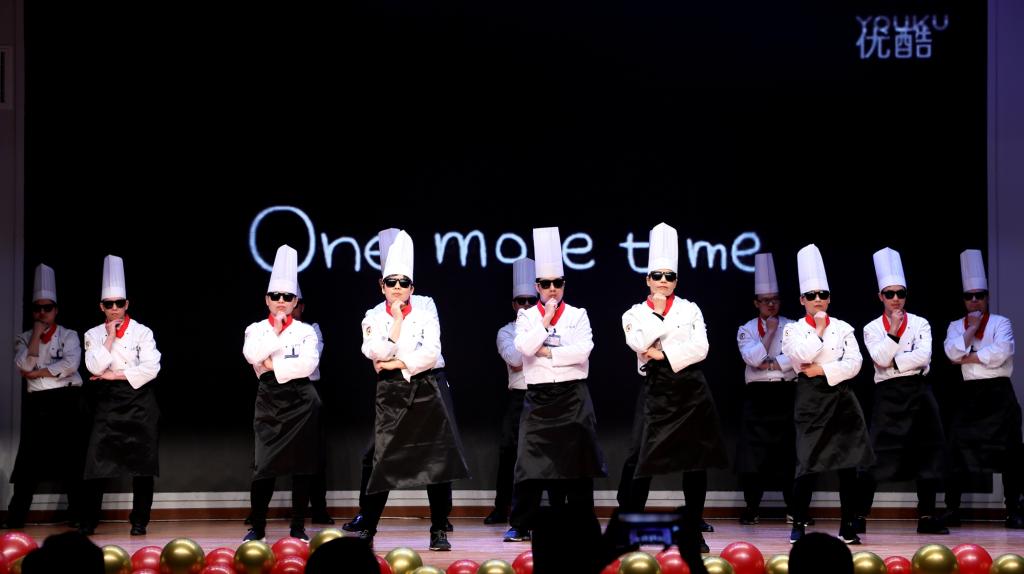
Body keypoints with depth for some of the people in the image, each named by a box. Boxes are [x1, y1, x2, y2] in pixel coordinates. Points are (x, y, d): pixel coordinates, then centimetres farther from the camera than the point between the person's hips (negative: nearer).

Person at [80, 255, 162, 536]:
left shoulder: (142, 332, 1)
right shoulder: (94, 335, 7)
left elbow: (151, 368, -10)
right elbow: (95, 367, -8)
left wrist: (115, 375, -10)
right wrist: (110, 337, -8)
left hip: (139, 401, -1)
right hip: (107, 402, 1)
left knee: (141, 464, 0)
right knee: (98, 461, -4)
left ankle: (139, 521, 9)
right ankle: (88, 522, 3)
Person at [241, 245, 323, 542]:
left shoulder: (306, 331, 3)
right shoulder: (256, 329, 8)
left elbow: (308, 363, -13)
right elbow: (252, 355, -13)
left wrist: (274, 366, -12)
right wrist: (276, 331, -9)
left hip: (301, 400, 0)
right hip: (268, 400, 0)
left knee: (301, 466, 3)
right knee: (264, 466, -4)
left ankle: (298, 527, 11)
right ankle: (257, 527, 6)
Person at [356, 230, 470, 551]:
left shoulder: (426, 317, 5)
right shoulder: (373, 319, 5)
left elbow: (430, 354, -9)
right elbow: (377, 354, -12)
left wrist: (394, 364, -11)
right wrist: (397, 320, -9)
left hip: (429, 390, 1)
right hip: (392, 394, -1)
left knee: (437, 460, -1)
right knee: (384, 461, -3)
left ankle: (439, 531, 5)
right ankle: (367, 529, 7)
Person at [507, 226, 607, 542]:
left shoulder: (578, 315, 4)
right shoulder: (527, 316, 6)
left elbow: (583, 350, -11)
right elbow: (524, 347, -12)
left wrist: (547, 352, -11)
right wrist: (545, 319, -12)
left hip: (573, 396, 0)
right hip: (538, 396, 0)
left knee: (577, 460, 0)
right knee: (532, 460, -3)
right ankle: (521, 524, 3)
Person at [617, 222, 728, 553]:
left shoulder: (690, 309, 6)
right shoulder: (635, 314, 5)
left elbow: (700, 348, -7)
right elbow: (639, 344, -14)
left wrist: (663, 354, -11)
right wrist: (658, 311, -10)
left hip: (691, 390, 1)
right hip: (656, 391, -1)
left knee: (696, 461, 3)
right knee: (641, 458, -8)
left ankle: (694, 531, 11)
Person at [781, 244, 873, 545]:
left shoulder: (843, 328, 8)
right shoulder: (793, 329, 3)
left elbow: (854, 363, -3)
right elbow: (800, 357, -16)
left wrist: (823, 370, -12)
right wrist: (819, 329, -6)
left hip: (841, 397, 2)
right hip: (811, 399, -2)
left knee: (848, 463, 0)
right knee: (808, 463, -6)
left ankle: (848, 526, 6)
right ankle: (798, 525, 4)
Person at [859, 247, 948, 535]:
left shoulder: (920, 324, 5)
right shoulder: (872, 329, 3)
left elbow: (924, 356, -10)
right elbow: (881, 359, -12)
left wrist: (894, 362, -12)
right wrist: (894, 331, -17)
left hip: (918, 392, 2)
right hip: (888, 395, -2)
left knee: (927, 454, 2)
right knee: (877, 455, -5)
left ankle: (926, 516, 10)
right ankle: (860, 516, 0)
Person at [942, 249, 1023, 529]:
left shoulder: (1000, 322, 3)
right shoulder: (956, 326, 11)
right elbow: (952, 352, -8)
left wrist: (968, 358, -10)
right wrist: (972, 328, -9)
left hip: (998, 393, -2)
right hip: (969, 393, 2)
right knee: (959, 451, -1)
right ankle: (951, 510, 5)